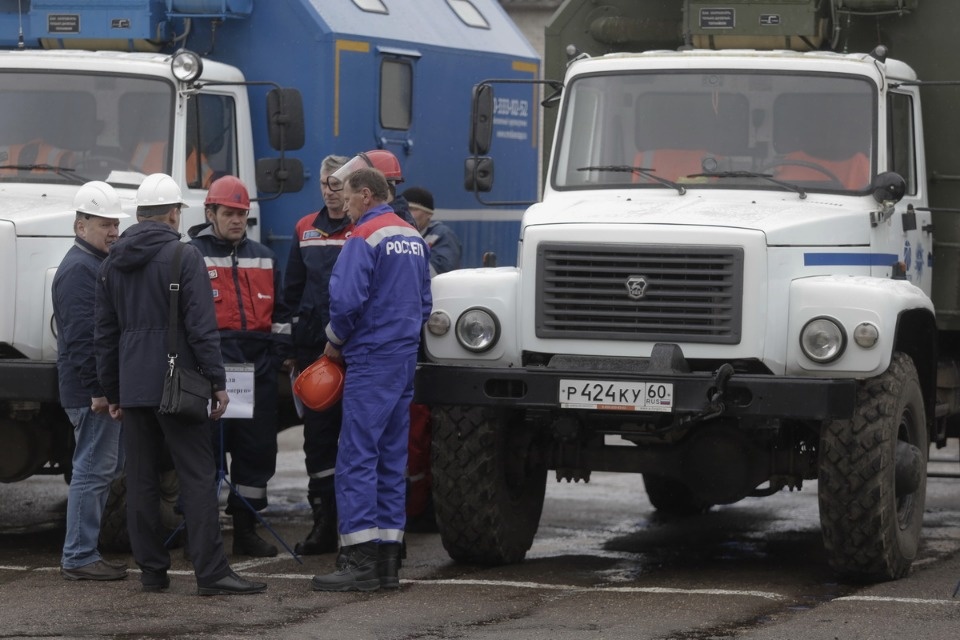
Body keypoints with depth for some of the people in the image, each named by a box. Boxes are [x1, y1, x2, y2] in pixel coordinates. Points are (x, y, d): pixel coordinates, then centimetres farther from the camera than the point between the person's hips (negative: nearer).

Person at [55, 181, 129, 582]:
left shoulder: (98, 264, 19)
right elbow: (80, 337, -22)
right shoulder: (79, 270, -15)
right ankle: (79, 559, -5)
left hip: (106, 388, 11)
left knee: (107, 467, 14)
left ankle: (83, 553, 20)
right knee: (94, 470, -8)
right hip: (92, 392, -11)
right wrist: (97, 389, -24)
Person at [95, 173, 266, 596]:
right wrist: (217, 382, -8)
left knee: (140, 478, 8)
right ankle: (211, 572, -11)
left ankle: (151, 570, 10)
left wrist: (112, 392, 21)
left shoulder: (112, 264, 12)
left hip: (132, 386, 6)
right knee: (197, 476, -6)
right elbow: (202, 326, -13)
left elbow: (105, 334, 15)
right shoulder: (185, 257, -8)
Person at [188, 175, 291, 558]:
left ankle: (246, 529, 15)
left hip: (258, 368, 5)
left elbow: (280, 312, 22)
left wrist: (278, 350, 10)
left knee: (257, 449, 6)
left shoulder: (263, 258, 18)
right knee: (208, 447, -4)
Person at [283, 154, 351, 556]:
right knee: (318, 435, 7)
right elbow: (292, 291, 17)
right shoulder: (305, 230, 13)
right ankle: (324, 524, 14)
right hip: (314, 348, 5)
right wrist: (292, 348, 12)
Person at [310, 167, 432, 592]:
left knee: (357, 458, -7)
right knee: (391, 460, 10)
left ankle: (359, 561, -11)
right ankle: (387, 560, 11)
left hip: (372, 361, -8)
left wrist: (336, 340, -3)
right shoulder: (414, 238, 14)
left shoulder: (365, 237, -11)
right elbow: (424, 301, 19)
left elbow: (346, 299, -19)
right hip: (406, 357, 8)